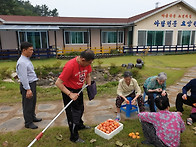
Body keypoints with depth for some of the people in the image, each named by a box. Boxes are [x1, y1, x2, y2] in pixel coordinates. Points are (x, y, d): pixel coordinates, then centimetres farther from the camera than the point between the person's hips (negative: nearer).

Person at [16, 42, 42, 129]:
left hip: (32, 84, 10)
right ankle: (28, 123, 19)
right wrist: (28, 89, -26)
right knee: (28, 104, 4)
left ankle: (32, 117, 41)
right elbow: (23, 77, -25)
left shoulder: (27, 59, 10)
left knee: (33, 102, 22)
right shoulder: (22, 62, -21)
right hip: (27, 85, -10)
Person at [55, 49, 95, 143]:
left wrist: (89, 86, -7)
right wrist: (70, 94, -35)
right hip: (68, 91, -7)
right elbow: (58, 83, -31)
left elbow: (88, 76, 7)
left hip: (78, 90, 7)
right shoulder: (70, 66, -33)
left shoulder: (86, 63, -11)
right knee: (72, 113, 3)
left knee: (80, 109, 25)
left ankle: (79, 125, 52)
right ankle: (74, 137, 21)